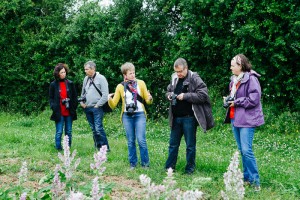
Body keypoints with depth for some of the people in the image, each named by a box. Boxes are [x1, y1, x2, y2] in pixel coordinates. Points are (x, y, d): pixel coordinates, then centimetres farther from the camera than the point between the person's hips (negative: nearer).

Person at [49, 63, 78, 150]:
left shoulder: (70, 83, 6)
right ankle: (58, 149, 5)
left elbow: (75, 97, 10)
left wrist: (73, 107, -1)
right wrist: (54, 107, -9)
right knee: (59, 132, -3)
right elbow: (51, 98, 5)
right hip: (59, 113, -2)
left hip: (69, 112, 2)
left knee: (69, 132, 8)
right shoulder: (53, 84, 2)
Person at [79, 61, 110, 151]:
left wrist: (98, 105, -13)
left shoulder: (101, 78, -8)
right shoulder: (86, 79, 12)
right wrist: (81, 101, 9)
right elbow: (83, 92, 24)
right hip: (87, 108, 7)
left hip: (97, 108, -6)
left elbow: (105, 95, -13)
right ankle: (98, 146, 20)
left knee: (98, 128, -13)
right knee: (93, 129, 11)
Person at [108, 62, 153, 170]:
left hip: (139, 114, -1)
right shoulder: (120, 86, 4)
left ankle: (145, 164, 5)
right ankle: (133, 164, 17)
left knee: (141, 140, -7)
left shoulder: (141, 83, 2)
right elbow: (113, 105, 3)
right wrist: (110, 99, -18)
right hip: (127, 116, 1)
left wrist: (150, 99, -19)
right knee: (130, 141, 6)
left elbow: (147, 101, 4)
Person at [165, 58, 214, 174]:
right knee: (173, 143, 13)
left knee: (190, 145, 5)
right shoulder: (174, 78, 8)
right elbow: (168, 91, 22)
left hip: (189, 118, -6)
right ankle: (169, 167, 23)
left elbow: (203, 95, -17)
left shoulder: (194, 79, -10)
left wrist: (186, 96, -20)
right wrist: (169, 95, -1)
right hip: (176, 117, 6)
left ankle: (190, 169, 17)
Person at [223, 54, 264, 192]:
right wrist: (228, 100, 7)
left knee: (246, 150, -12)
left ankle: (255, 181, -3)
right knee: (241, 150, 12)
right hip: (235, 118, 9)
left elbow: (254, 99, -19)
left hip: (247, 119, -9)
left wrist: (236, 102, -14)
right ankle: (247, 177, 21)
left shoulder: (251, 79, -13)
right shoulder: (234, 80, 13)